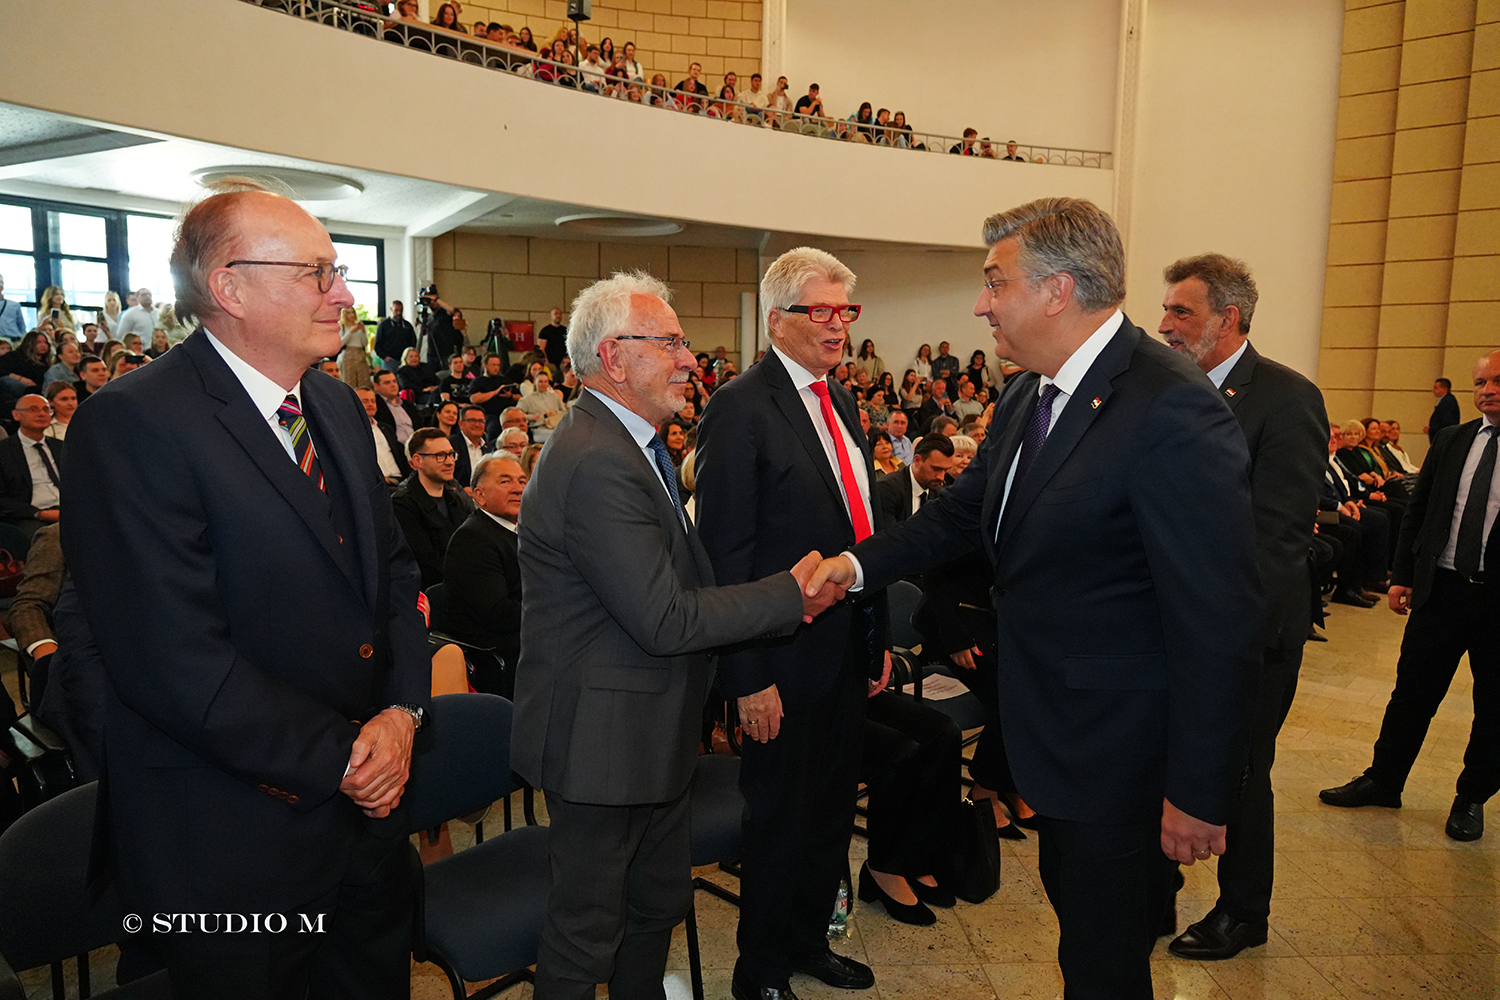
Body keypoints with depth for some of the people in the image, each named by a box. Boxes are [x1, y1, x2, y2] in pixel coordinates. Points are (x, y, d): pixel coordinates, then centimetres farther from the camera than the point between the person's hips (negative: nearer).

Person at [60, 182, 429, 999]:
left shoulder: (338, 407, 7)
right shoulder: (130, 425, -18)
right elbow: (177, 661, -24)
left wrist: (402, 710, -5)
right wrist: (338, 759, -16)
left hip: (367, 811, 7)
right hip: (237, 848, -7)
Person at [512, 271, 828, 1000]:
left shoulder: (626, 444, 9)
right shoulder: (596, 463, -26)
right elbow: (664, 619, -27)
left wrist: (768, 597, -1)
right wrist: (789, 595, -16)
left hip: (649, 731, 10)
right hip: (603, 738, -10)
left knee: (660, 902, 25)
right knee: (588, 925, 11)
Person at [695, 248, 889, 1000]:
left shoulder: (841, 403, 10)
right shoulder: (740, 409, -15)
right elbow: (726, 551, -18)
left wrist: (879, 636, 14)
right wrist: (748, 677, -19)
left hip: (847, 649, 8)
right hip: (785, 658, -8)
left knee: (833, 808, 21)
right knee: (780, 818, 10)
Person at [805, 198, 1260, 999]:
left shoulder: (1173, 412, -25)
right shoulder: (1029, 397, 4)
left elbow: (1217, 619, -24)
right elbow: (965, 510, 15)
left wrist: (1199, 792, -20)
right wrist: (862, 562, 4)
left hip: (1119, 757, -8)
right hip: (1053, 736, 8)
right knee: (1076, 921, 27)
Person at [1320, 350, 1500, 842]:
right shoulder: (1450, 441, 6)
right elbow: (1417, 511, 10)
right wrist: (1403, 575, 6)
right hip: (1442, 588, 3)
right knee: (1412, 693, 10)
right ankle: (1383, 780, 24)